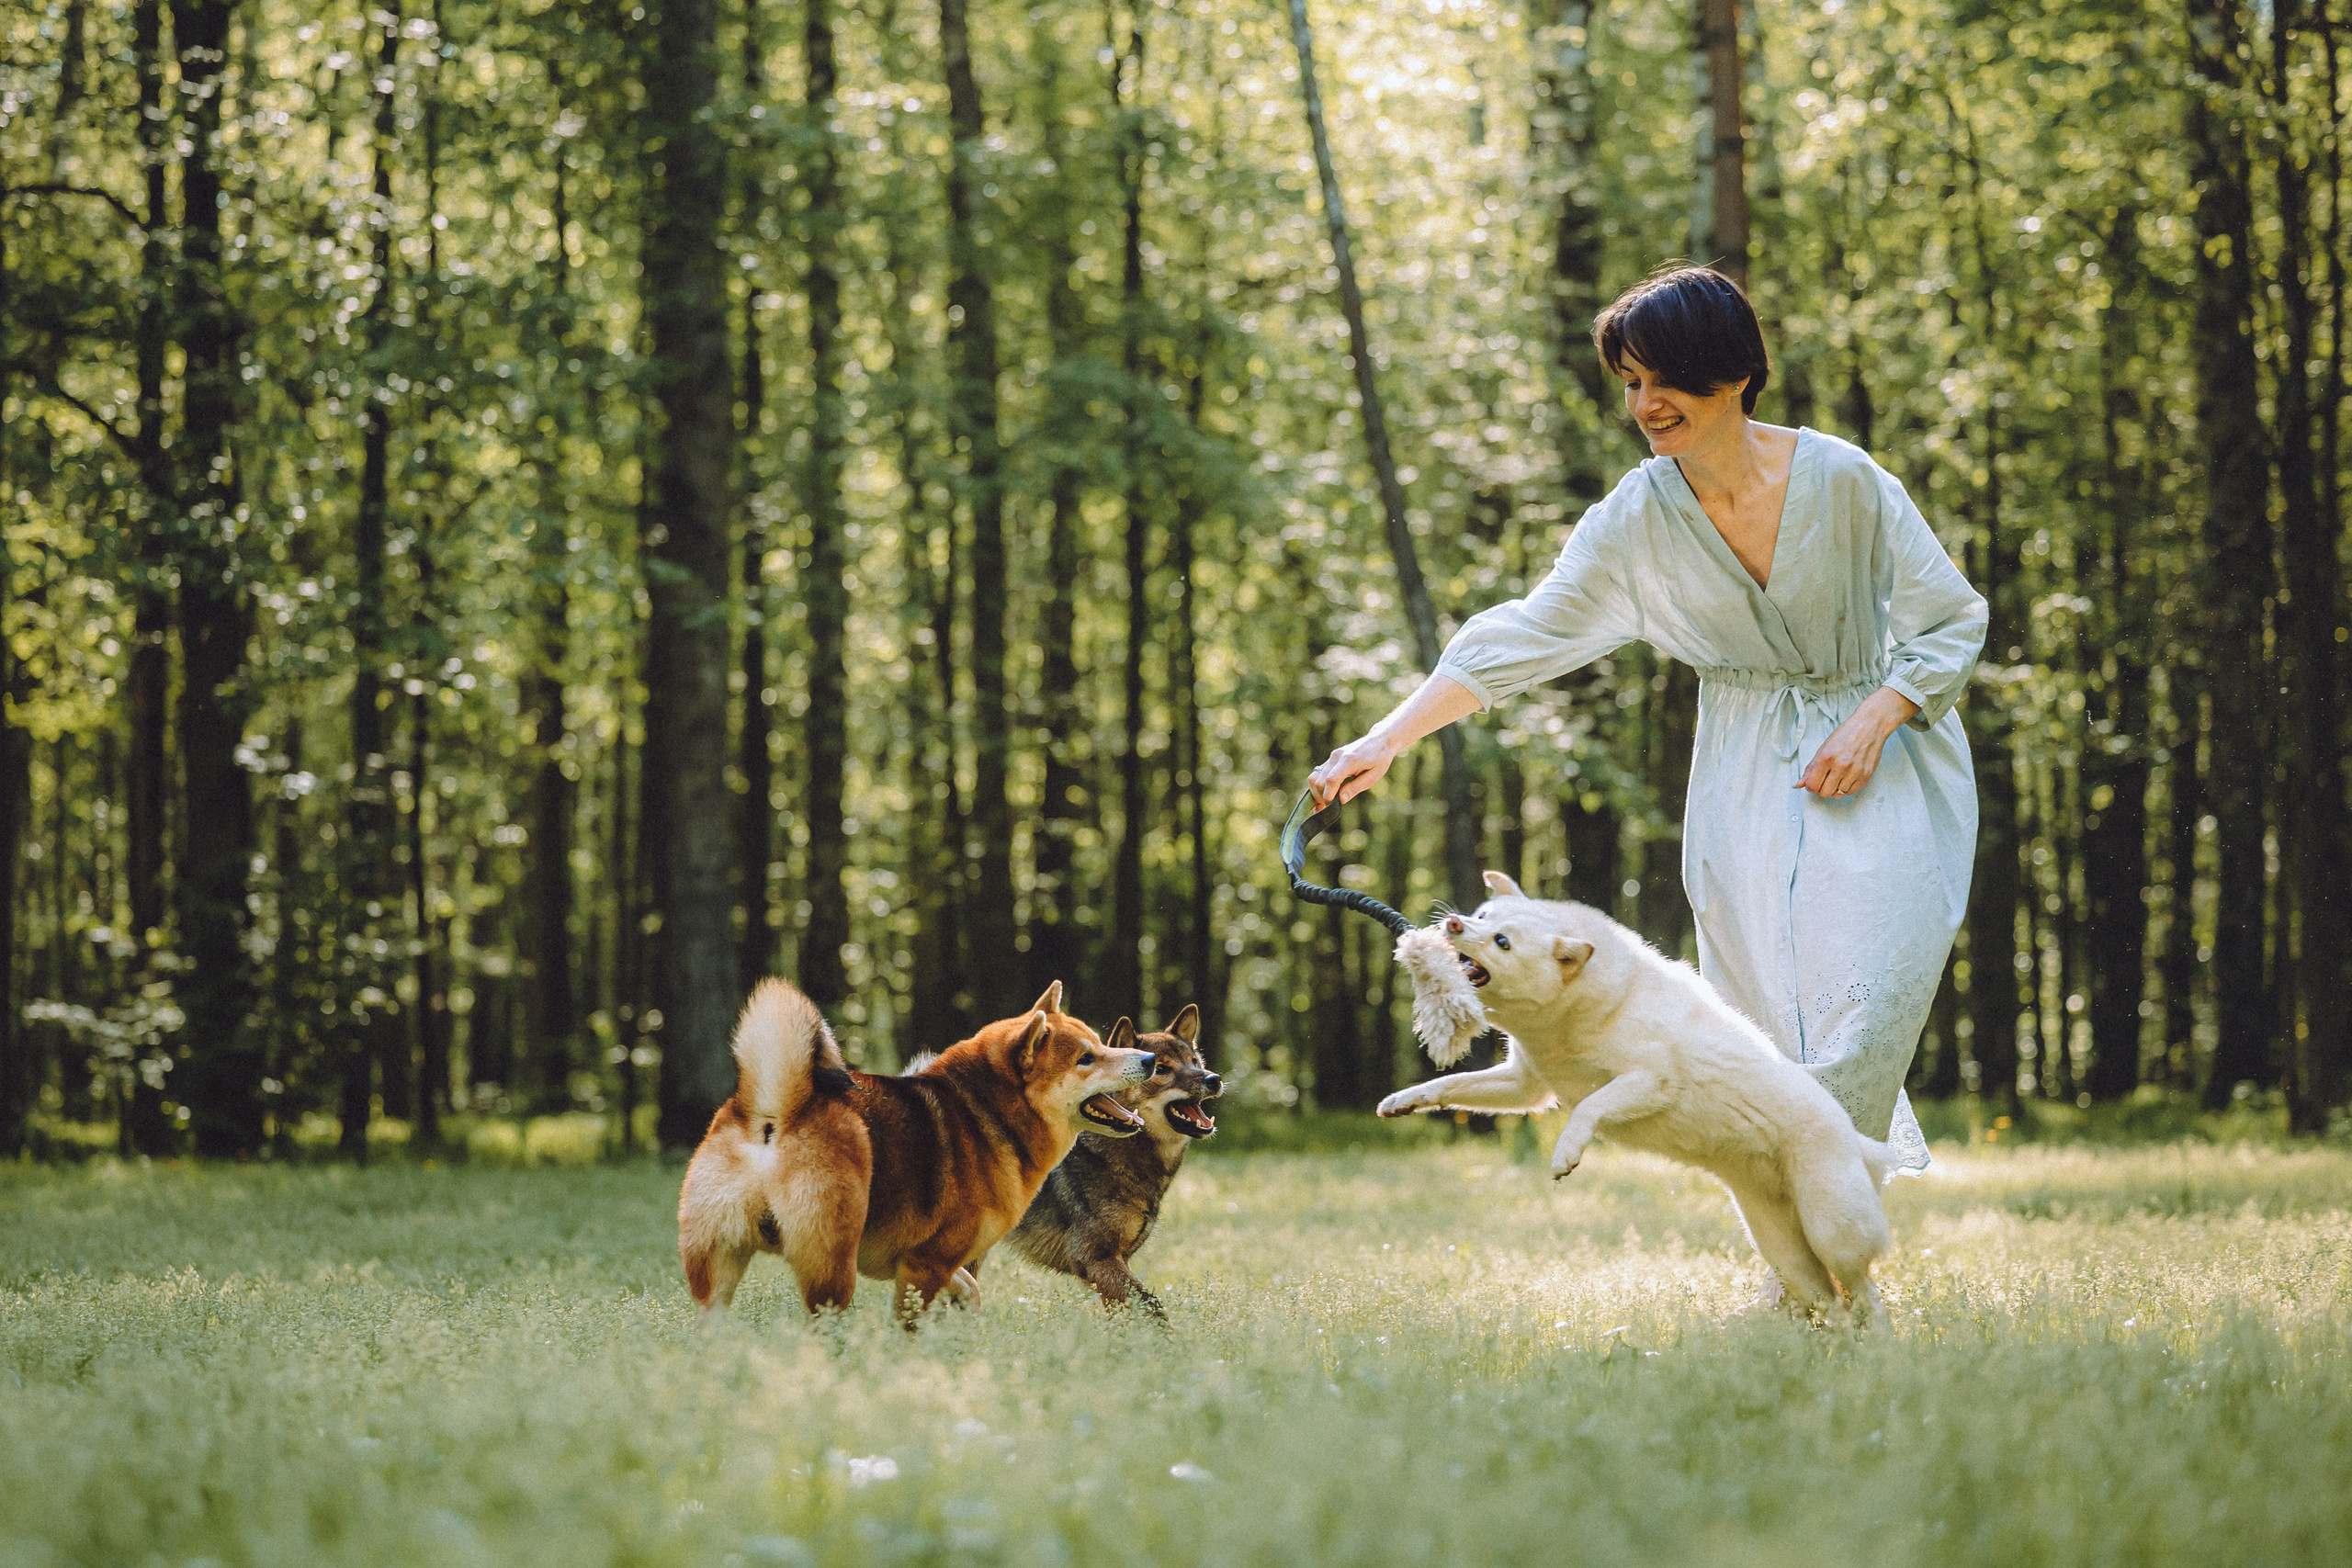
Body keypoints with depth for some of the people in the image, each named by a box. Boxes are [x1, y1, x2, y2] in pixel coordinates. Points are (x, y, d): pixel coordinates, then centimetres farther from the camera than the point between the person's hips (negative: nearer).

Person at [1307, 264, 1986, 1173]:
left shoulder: (1842, 481, -13)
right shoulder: (1638, 519, -6)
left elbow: (1954, 621, -5)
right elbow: (1522, 638, -7)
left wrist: (1872, 722, -18)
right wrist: (1385, 741, -14)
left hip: (1878, 767, -2)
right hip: (1747, 783, 2)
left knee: (1855, 1022, -16)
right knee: (1771, 1024, -4)